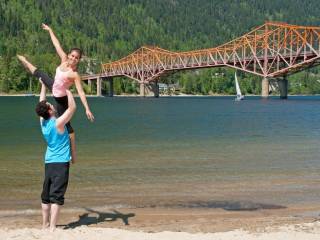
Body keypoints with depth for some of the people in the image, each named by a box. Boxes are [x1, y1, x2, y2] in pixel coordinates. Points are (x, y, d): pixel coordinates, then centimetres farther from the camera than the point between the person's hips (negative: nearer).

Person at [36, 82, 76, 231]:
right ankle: (52, 227, -11)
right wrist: (68, 91, -7)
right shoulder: (58, 123, -16)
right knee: (57, 196, -8)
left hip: (48, 162, 7)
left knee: (46, 194, 12)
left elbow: (41, 103, 18)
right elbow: (72, 107, -14)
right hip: (61, 163, -7)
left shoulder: (42, 122, 3)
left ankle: (45, 224, 18)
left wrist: (43, 85, 24)